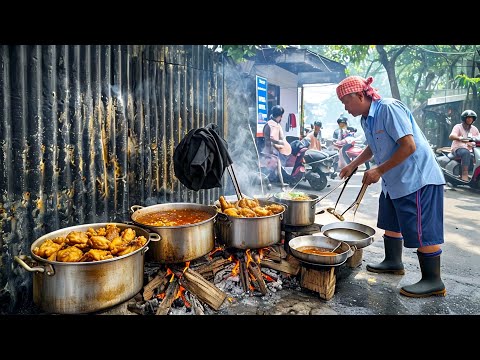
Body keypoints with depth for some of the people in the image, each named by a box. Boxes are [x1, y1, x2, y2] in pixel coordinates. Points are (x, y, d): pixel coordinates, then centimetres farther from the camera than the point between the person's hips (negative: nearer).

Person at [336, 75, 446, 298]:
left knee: (422, 231, -4)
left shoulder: (389, 109, -21)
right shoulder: (366, 119, 8)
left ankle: (433, 281, 9)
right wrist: (353, 165, 18)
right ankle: (393, 262, 35)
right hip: (394, 180, 10)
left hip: (417, 178, -10)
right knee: (391, 223, 18)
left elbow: (409, 146, -26)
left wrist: (379, 171, -23)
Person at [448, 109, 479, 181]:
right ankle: (465, 175, -43)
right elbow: (451, 136, -18)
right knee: (466, 153, -39)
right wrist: (459, 138, -40)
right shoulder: (458, 127, 1)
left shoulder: (474, 129, 19)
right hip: (458, 148, -6)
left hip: (470, 150, 6)